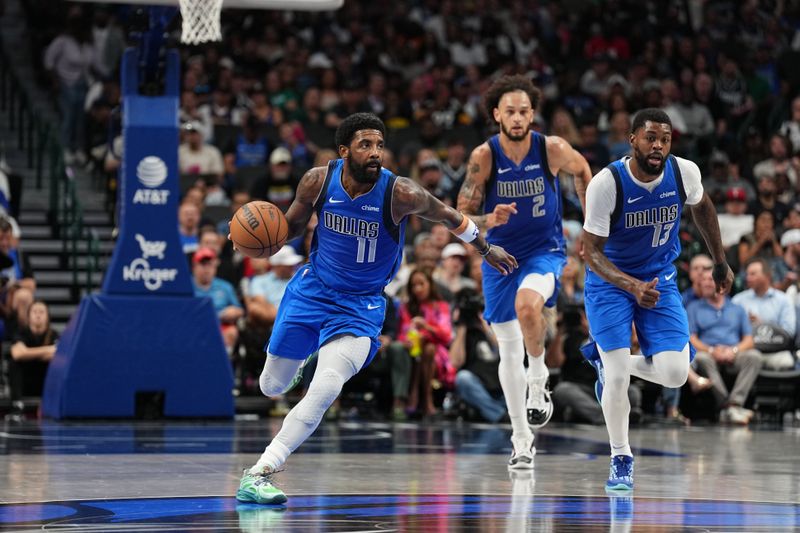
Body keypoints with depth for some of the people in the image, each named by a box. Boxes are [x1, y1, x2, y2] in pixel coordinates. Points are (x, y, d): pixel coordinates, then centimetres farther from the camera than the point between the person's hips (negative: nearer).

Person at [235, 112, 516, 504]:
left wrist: (486, 249, 13)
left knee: (325, 391, -24)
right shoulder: (318, 181, -15)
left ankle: (258, 474, -18)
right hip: (312, 290, 3)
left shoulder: (400, 194, -22)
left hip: (360, 306, -3)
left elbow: (447, 216, -2)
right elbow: (292, 225, 4)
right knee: (272, 386, 13)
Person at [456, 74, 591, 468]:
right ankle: (521, 438, 18)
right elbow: (462, 214, -10)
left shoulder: (553, 150, -13)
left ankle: (539, 381, -8)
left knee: (526, 303, -34)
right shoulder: (484, 157, -14)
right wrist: (488, 220, -32)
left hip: (545, 250, -2)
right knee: (509, 350, 4)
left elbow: (581, 169, 10)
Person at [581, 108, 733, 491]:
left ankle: (606, 360, 20)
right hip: (609, 279, -3)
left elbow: (702, 207, 10)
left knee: (675, 374, -10)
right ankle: (621, 460, 12)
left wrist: (720, 262, 16)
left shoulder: (685, 172, -15)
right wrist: (633, 286, -36)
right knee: (617, 376, -11)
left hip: (660, 278, 3)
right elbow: (591, 251, -21)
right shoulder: (606, 183, -25)